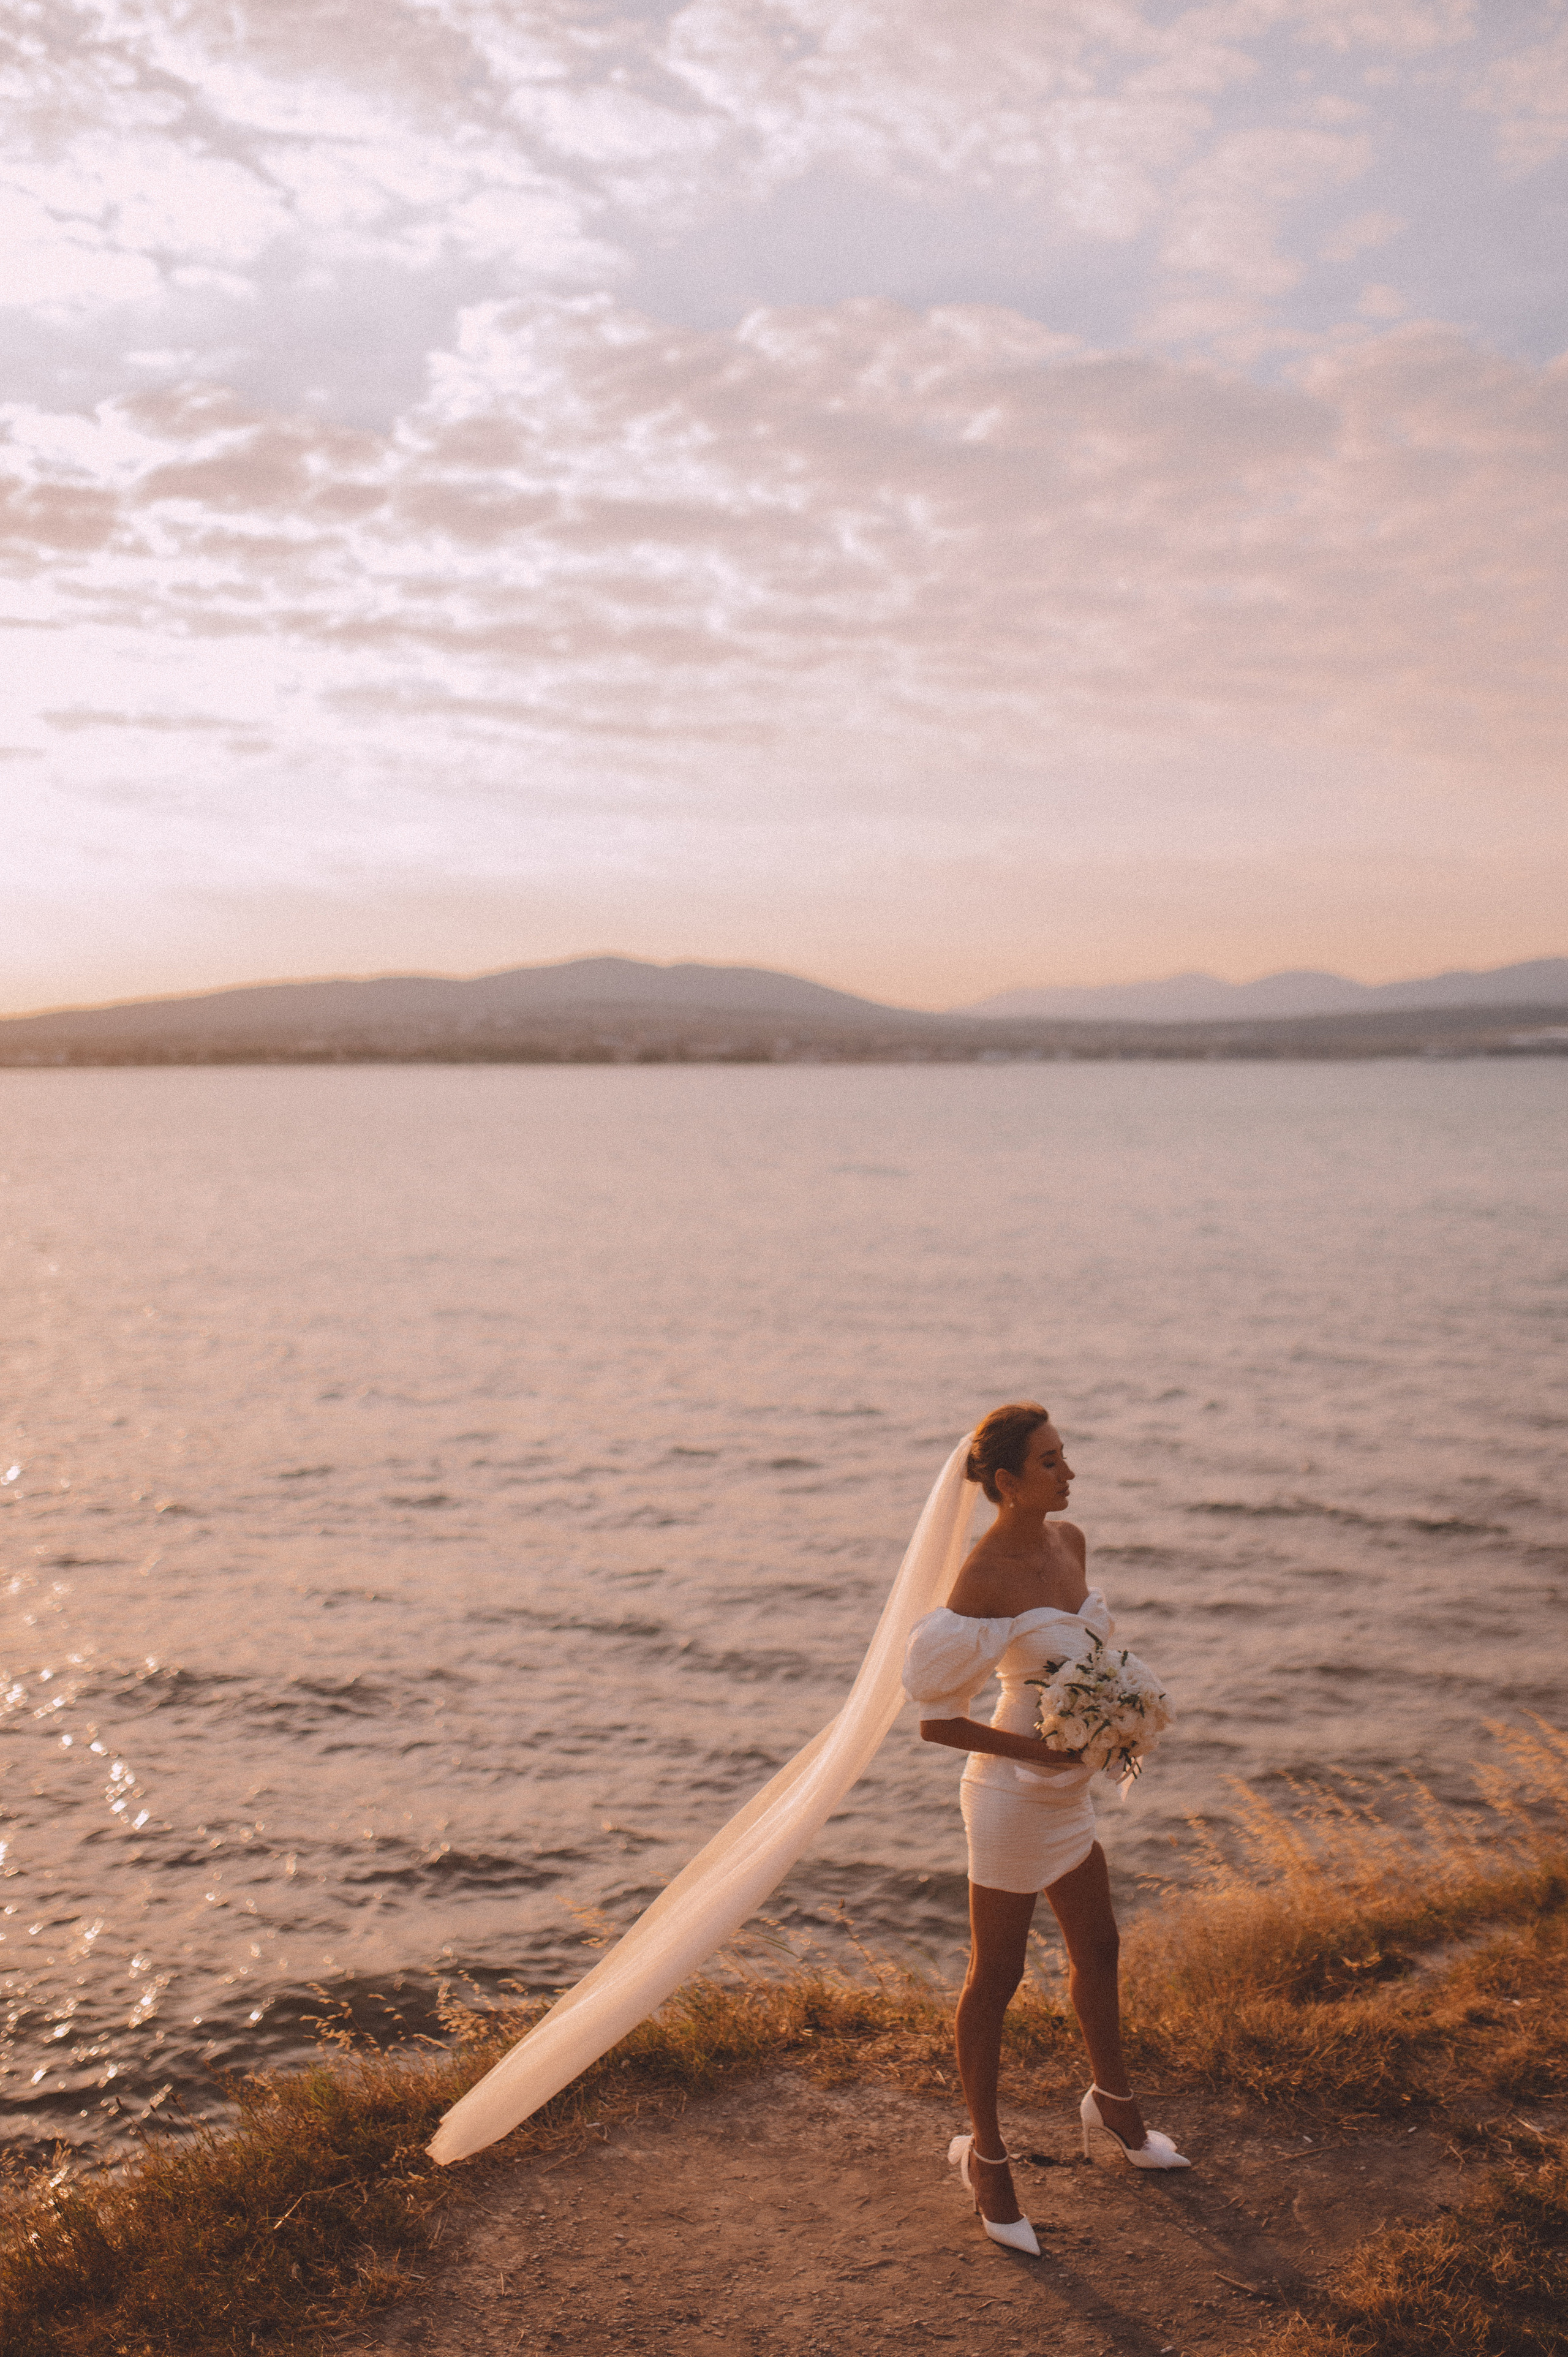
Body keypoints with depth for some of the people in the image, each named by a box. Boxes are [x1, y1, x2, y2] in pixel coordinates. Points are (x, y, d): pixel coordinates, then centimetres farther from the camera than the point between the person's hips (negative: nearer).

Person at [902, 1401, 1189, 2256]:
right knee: (995, 1979, 8)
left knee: (1098, 1950, 24)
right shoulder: (983, 1579, -24)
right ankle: (985, 2154, 26)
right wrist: (1034, 1750, -26)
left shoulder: (1069, 1541, 0)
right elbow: (936, 1721, -20)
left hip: (1067, 1789, 8)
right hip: (1012, 1795, -8)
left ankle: (1114, 2103, 47)